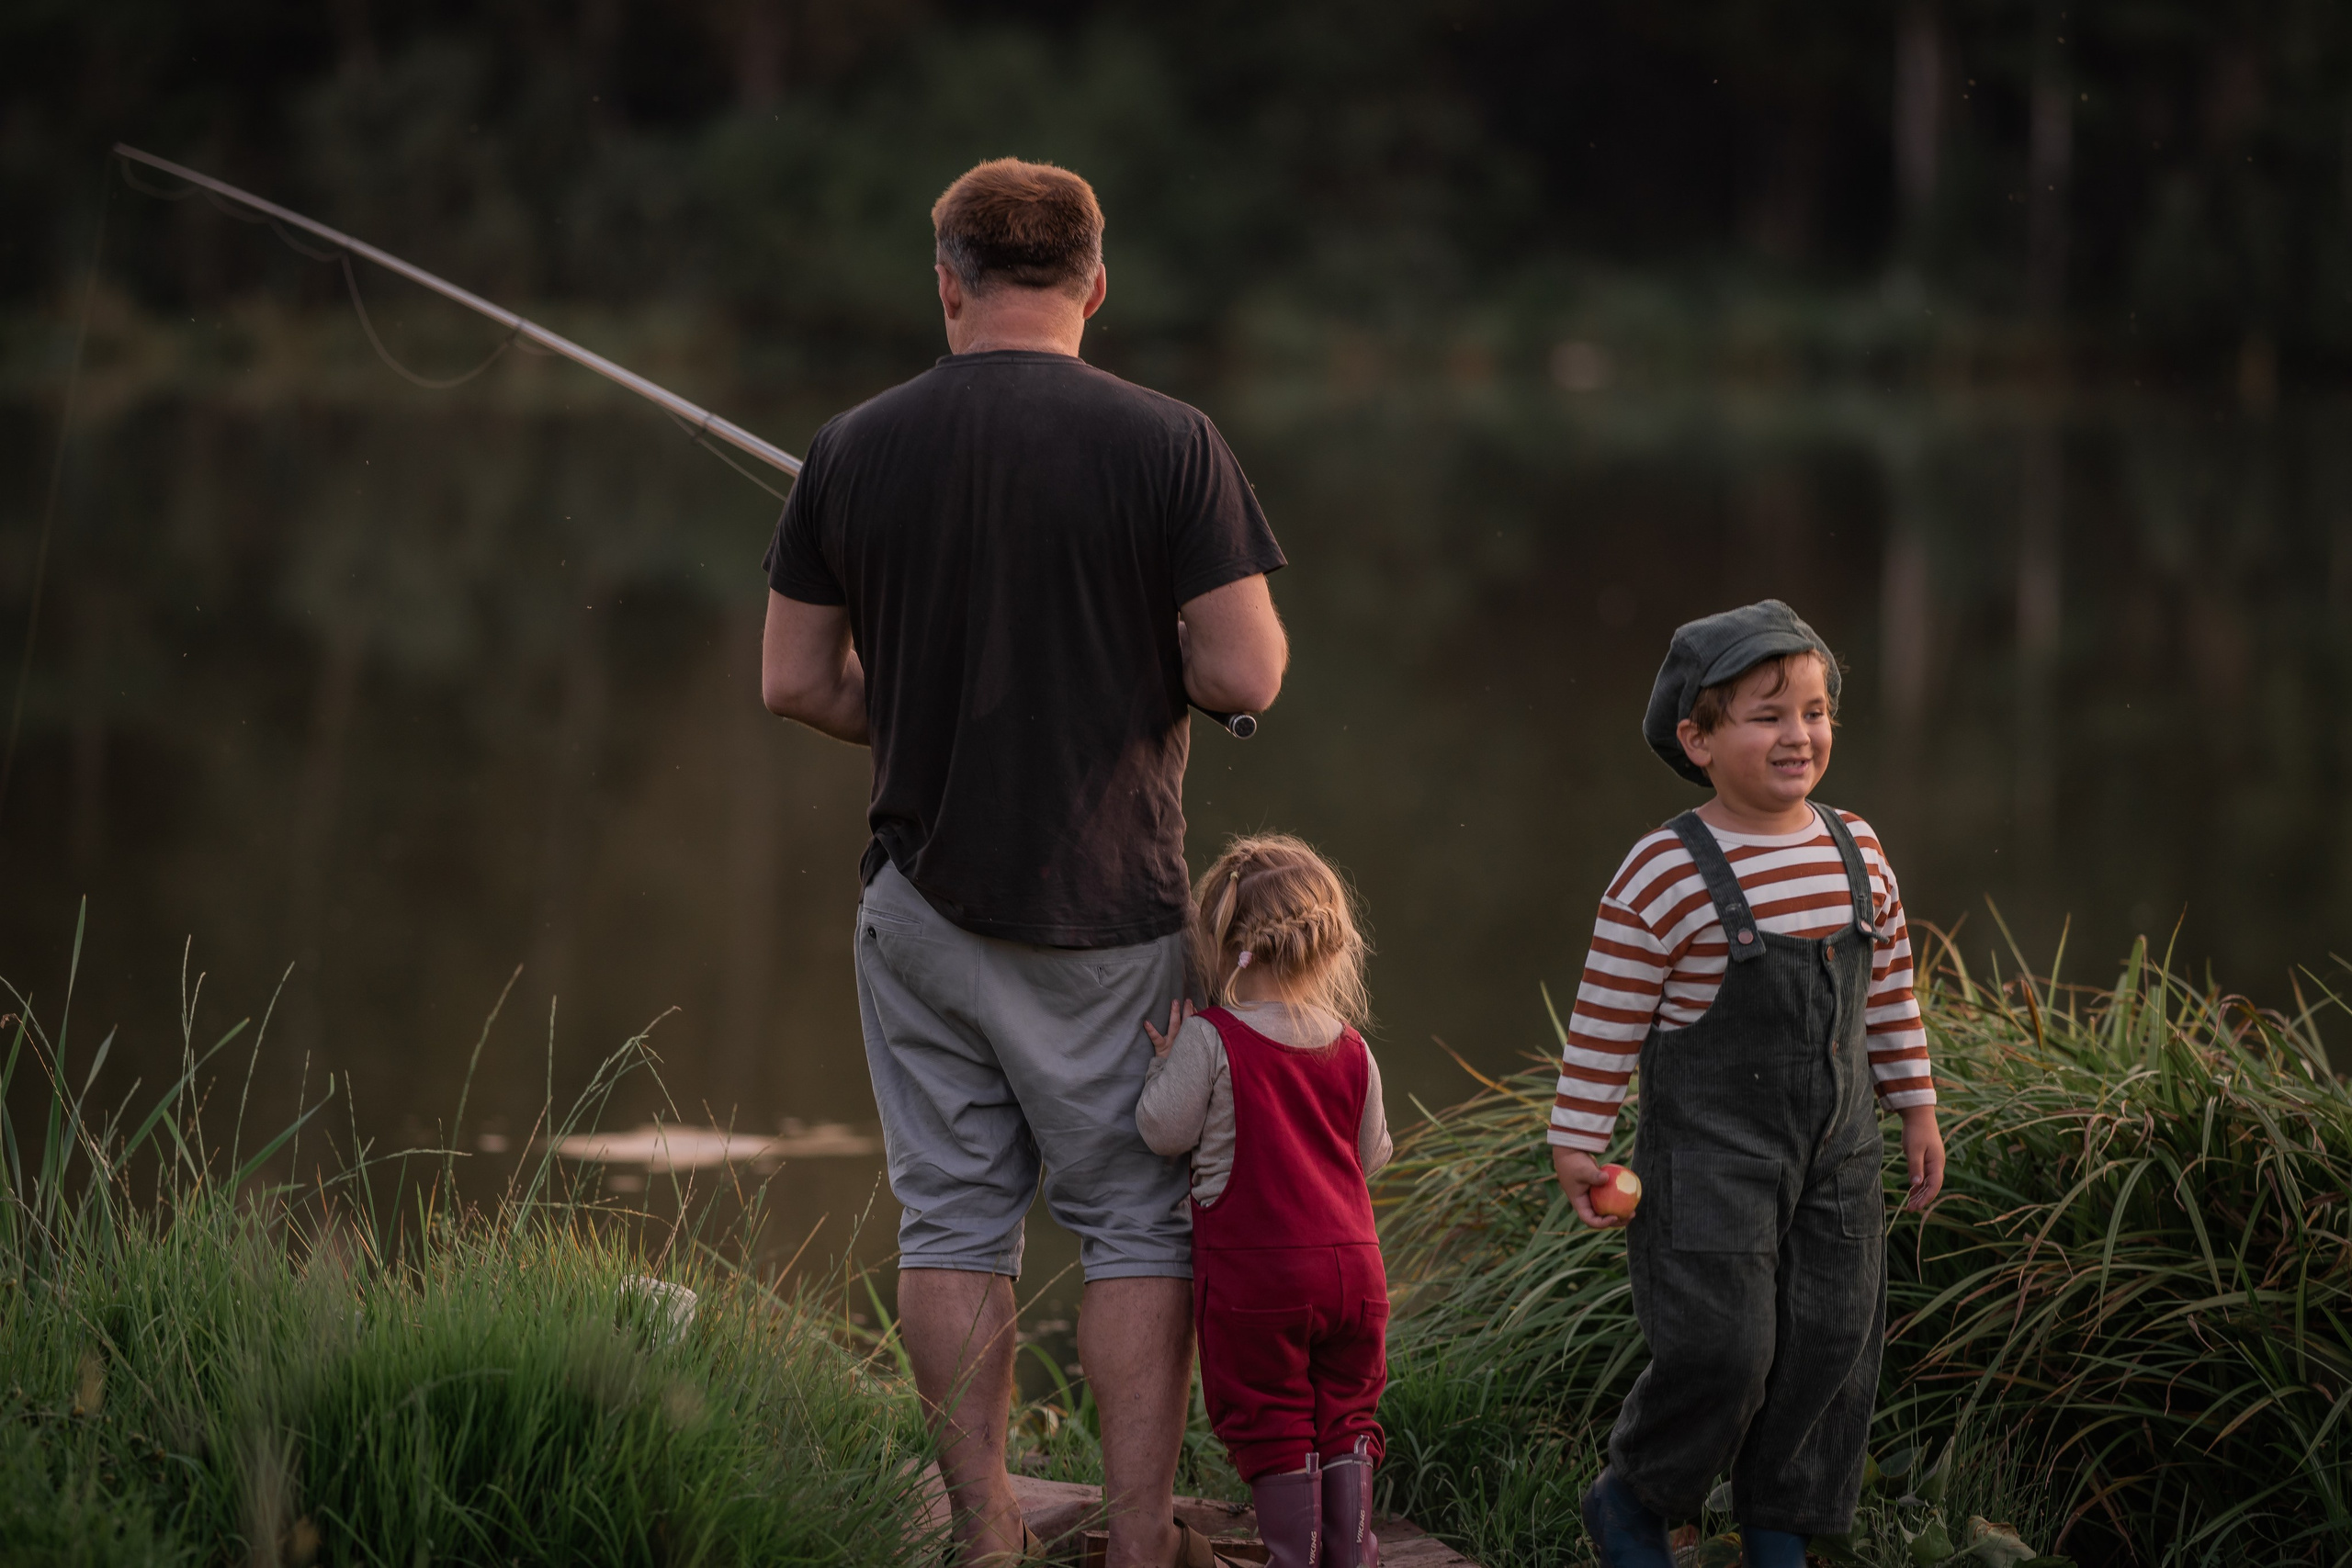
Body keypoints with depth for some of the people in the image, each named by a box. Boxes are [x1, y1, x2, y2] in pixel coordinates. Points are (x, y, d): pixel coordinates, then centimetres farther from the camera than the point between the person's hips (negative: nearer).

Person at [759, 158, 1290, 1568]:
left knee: (954, 1221, 9)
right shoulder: (1165, 443, -9)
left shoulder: (856, 450, 0)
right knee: (1137, 1218, 7)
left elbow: (796, 682, 4)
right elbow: (1249, 675, -13)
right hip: (1110, 900, -2)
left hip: (925, 893, 2)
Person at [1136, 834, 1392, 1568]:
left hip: (1254, 1273, -5)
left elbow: (1164, 1130, -6)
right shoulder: (1351, 1051, 5)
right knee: (1344, 1419, 16)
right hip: (1351, 1261, 5)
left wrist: (1167, 1063, 8)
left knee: (1272, 1427, 5)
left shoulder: (1209, 1041, -11)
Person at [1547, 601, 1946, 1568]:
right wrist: (1577, 1146, -8)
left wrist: (1915, 1107, 17)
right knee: (1720, 1346, -10)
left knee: (1831, 1340, 6)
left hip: (1835, 1149, 6)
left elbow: (1891, 990, 14)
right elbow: (1606, 1019, -10)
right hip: (1710, 1155, -6)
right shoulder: (1667, 874, -15)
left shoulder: (1855, 852, 3)